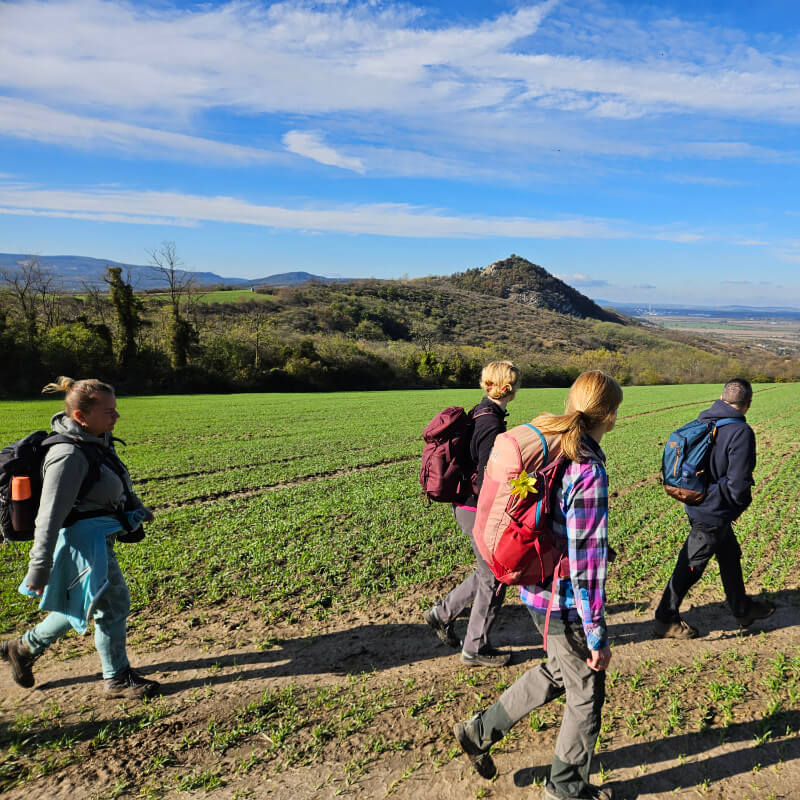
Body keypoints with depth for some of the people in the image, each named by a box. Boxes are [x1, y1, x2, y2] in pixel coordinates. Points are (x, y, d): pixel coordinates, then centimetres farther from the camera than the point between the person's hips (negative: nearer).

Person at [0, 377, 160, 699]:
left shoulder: (97, 441, 2)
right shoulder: (69, 455, -26)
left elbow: (117, 484, 19)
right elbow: (50, 517, -26)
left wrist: (139, 508, 31)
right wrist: (40, 570, -24)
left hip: (99, 539, 9)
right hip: (85, 543, -9)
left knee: (82, 605, 25)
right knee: (112, 606, 6)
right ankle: (117, 679, 25)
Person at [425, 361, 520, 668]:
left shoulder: (479, 414, 7)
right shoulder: (492, 424, -22)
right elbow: (487, 478, -24)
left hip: (466, 506, 9)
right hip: (480, 512, -9)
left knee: (488, 572, 22)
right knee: (494, 579, 7)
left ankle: (443, 613, 31)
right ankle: (475, 648, 23)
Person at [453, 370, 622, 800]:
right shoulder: (587, 472, -27)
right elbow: (586, 562, -24)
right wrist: (597, 636, -14)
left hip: (537, 585, 8)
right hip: (565, 601, -8)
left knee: (558, 670, 29)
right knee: (586, 693, 17)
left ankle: (480, 731, 37)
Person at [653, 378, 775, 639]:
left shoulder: (702, 421, 0)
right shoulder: (741, 432, -22)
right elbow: (738, 484, -22)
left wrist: (698, 493, 14)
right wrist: (740, 505, -2)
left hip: (698, 505, 8)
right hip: (714, 514, -8)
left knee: (730, 556, 26)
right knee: (690, 568, 5)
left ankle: (742, 609, 46)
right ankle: (665, 621, 19)